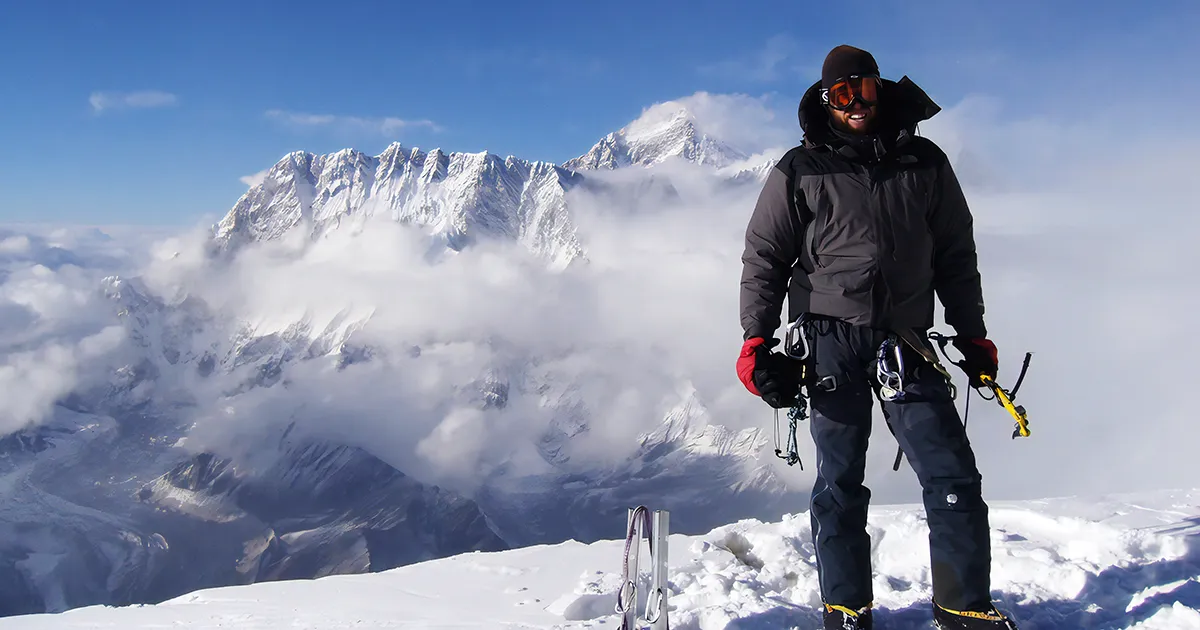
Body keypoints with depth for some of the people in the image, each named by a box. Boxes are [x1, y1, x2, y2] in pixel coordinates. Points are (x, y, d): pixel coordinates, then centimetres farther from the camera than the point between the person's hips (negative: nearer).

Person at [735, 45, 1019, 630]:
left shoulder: (924, 163, 12)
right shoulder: (799, 173, 6)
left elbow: (956, 254, 18)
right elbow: (764, 258, 7)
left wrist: (971, 333, 15)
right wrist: (756, 341, -1)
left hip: (906, 341, 2)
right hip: (833, 339, -2)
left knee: (954, 476, -2)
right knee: (840, 482, 3)